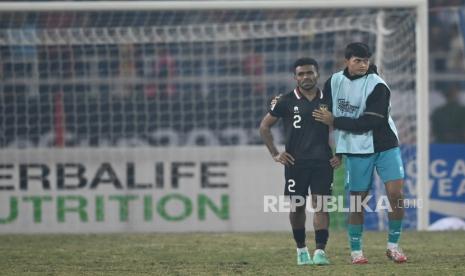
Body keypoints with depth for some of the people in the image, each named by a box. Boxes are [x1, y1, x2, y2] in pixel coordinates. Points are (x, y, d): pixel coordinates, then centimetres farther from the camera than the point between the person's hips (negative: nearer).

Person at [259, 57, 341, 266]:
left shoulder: (328, 100, 7)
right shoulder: (286, 102, 1)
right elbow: (264, 126, 9)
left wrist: (339, 154, 7)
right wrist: (275, 154, 2)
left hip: (322, 162, 0)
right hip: (296, 163, 0)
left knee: (321, 205, -9)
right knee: (297, 206, 4)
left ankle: (320, 251, -13)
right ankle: (301, 249, 19)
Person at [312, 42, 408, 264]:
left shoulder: (377, 86, -13)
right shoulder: (335, 81, 1)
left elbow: (369, 122, -20)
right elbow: (323, 111, 17)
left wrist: (335, 122, -18)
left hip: (385, 146, -2)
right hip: (356, 150, 2)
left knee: (396, 193, -11)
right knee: (357, 200, 2)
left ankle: (393, 246, 3)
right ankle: (355, 250, 12)